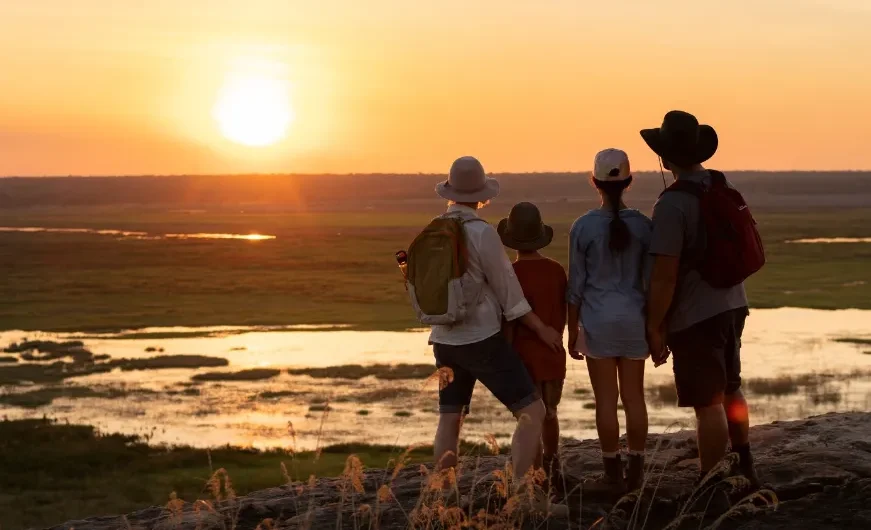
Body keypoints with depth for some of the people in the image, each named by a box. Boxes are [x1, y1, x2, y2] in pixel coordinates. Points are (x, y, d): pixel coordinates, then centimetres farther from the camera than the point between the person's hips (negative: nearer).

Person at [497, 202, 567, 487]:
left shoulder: (511, 275, -15)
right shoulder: (557, 270, -1)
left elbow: (508, 324, -15)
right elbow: (563, 314, 7)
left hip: (525, 357, -5)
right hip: (553, 356, 5)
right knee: (549, 414, 21)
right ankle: (552, 467, 36)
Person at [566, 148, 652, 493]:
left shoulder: (583, 227, -7)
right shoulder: (643, 225, -3)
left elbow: (576, 285, -3)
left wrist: (572, 331, 5)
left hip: (598, 321, -2)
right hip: (634, 319, 2)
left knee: (606, 400, 4)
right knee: (634, 396, 9)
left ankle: (614, 472, 6)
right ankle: (635, 471, 11)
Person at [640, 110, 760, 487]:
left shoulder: (672, 204, -21)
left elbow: (664, 277, -22)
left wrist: (654, 328, -12)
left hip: (695, 316, -8)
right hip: (732, 305, 8)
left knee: (708, 404, 0)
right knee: (730, 389, 24)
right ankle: (744, 467, 38)